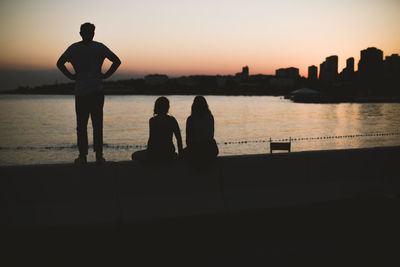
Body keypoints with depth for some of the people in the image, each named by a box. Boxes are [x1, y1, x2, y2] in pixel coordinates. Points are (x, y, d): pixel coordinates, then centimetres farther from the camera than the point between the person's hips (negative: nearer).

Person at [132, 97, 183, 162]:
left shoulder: (153, 120, -9)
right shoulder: (172, 120, 1)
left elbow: (151, 139, -12)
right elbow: (179, 139, 1)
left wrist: (148, 154, 0)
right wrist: (180, 154, 12)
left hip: (156, 154, -3)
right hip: (169, 155, 4)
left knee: (135, 155, 21)